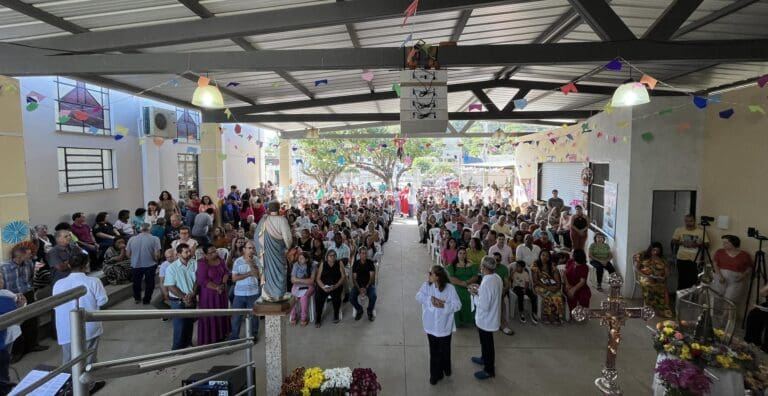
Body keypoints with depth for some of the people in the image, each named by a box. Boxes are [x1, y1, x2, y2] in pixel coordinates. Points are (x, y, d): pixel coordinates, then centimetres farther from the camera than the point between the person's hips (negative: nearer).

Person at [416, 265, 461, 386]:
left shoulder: (450, 288, -17)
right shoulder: (426, 285, -8)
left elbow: (457, 305, -16)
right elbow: (419, 297, -20)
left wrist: (443, 305, -28)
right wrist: (431, 300, -30)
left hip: (444, 326, -2)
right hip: (431, 326, 2)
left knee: (445, 350, 20)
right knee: (434, 352, 15)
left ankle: (445, 369, 48)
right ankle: (435, 374, 34)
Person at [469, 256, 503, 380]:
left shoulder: (486, 283, -33)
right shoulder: (497, 278, -4)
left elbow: (484, 305, -30)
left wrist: (475, 295, -17)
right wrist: (479, 291, 2)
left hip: (485, 319, -9)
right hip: (491, 317, 9)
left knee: (487, 343, 10)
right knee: (485, 341, 29)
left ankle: (489, 370, 27)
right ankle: (485, 359, 49)